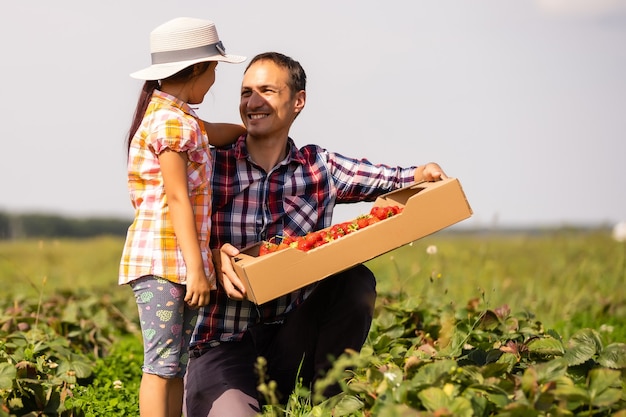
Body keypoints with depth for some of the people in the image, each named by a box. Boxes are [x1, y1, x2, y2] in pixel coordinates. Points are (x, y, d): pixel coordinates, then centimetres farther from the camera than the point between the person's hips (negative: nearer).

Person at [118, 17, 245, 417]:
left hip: (182, 263, 10)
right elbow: (177, 199, -17)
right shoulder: (173, 121, -13)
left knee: (179, 366, 9)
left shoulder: (176, 116, 17)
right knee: (162, 364, -9)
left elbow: (208, 133, 38)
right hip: (162, 261, -10)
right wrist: (196, 267, -19)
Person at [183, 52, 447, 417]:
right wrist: (214, 256, -26)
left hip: (290, 342, 3)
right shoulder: (211, 167, -4)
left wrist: (424, 174, -21)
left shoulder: (321, 168, 4)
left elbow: (394, 180, 1)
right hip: (224, 346, -3)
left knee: (356, 280, -18)